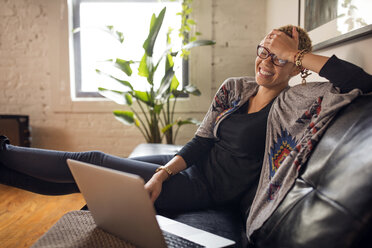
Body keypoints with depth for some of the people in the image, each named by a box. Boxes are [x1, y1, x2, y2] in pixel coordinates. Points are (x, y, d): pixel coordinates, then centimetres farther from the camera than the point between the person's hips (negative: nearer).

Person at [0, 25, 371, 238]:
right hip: (194, 165, 6)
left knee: (93, 163, -8)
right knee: (93, 167, 1)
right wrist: (161, 175, -12)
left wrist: (298, 53, -24)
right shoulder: (234, 88, 2)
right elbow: (201, 141, 0)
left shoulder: (294, 104, -13)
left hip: (208, 190, -5)